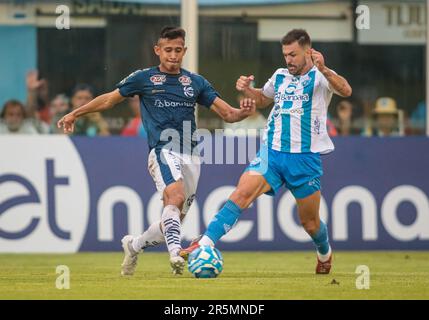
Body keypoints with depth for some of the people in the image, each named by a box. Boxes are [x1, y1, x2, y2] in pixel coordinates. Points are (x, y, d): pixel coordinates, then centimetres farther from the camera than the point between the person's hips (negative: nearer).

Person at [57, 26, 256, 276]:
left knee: (175, 220, 7)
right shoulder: (144, 78, 7)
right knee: (175, 197, -33)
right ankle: (176, 253, -42)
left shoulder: (196, 82, 14)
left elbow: (227, 113, 11)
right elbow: (109, 100, 17)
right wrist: (76, 113, 15)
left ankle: (134, 246, 32)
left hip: (190, 157, 4)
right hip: (163, 151, -4)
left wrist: (244, 112, -11)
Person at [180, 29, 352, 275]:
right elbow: (263, 100, 34)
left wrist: (324, 69, -41)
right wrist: (247, 90, 12)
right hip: (272, 152, 4)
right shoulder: (280, 76, 14)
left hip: (305, 158, -3)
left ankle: (325, 253, 40)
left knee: (310, 222, 8)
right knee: (242, 194, -20)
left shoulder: (320, 77, -4)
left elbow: (346, 91, -25)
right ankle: (205, 244, -27)